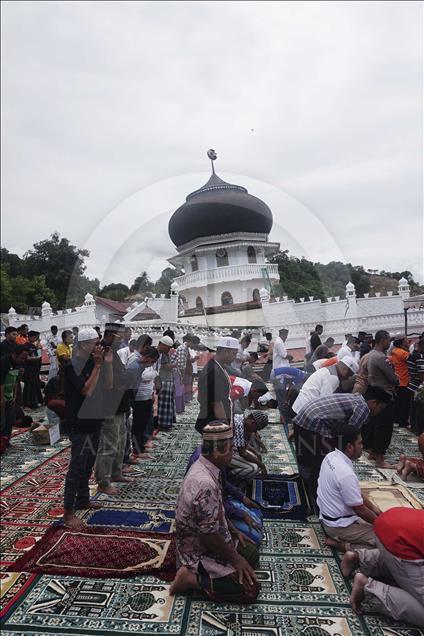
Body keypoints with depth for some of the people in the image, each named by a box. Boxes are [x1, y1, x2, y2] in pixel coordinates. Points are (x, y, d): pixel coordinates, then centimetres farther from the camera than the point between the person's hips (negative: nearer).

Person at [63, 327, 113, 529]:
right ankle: (68, 513, 7)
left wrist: (108, 363, -5)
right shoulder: (73, 365, -17)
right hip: (80, 424, -8)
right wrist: (98, 366, -24)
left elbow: (108, 385, 7)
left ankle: (83, 499, 34)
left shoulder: (94, 361, 5)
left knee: (88, 464, 19)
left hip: (94, 420, 8)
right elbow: (87, 390, -26)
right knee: (77, 467, -3)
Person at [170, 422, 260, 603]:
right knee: (250, 589, -10)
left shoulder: (203, 466, -4)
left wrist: (233, 530, 13)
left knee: (251, 552, 17)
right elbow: (209, 534, -28)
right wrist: (234, 559, -14)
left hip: (211, 539, 9)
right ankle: (193, 578, -4)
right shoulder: (205, 484, -35)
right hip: (200, 551, -9)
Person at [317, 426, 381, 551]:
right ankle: (343, 544, -8)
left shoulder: (330, 457, -4)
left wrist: (373, 507, 10)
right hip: (340, 525, -9)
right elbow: (359, 509, -20)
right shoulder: (346, 474, -32)